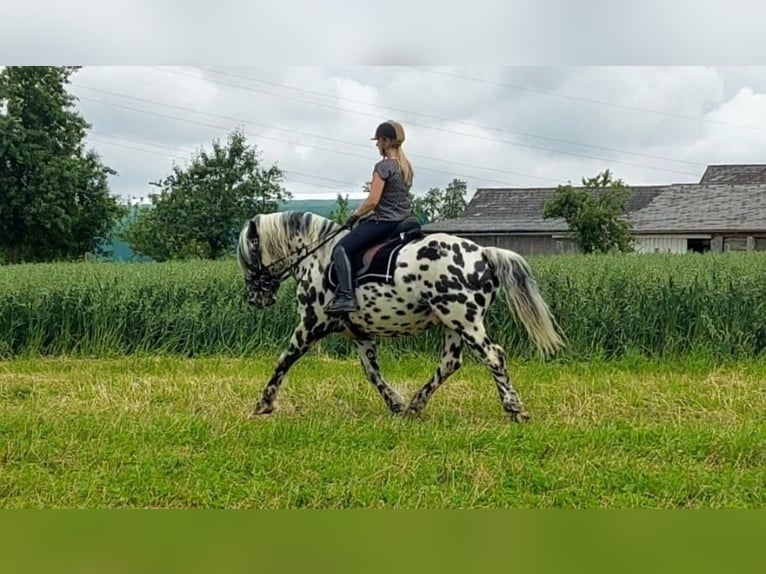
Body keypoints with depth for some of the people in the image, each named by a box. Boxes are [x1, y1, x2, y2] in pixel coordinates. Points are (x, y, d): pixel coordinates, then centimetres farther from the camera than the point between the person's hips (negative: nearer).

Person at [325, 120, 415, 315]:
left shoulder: (383, 166, -15)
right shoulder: (406, 167, 12)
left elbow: (372, 201, -19)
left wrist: (354, 216, -2)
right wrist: (362, 215, 21)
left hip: (385, 221, -10)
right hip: (405, 219, 10)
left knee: (342, 248, -10)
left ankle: (345, 296, -23)